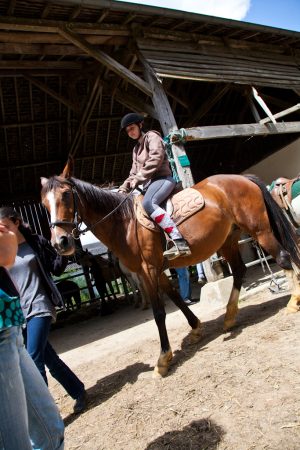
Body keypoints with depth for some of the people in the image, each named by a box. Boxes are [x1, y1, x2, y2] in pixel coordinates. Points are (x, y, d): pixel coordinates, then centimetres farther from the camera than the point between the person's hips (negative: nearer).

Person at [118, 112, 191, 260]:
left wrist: (139, 178, -14)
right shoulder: (136, 149, 28)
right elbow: (133, 173, 31)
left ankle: (180, 243, -48)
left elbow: (156, 158, -13)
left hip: (162, 178, -10)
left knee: (148, 203, -37)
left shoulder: (151, 136, 4)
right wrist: (124, 188, 14)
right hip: (149, 184, 10)